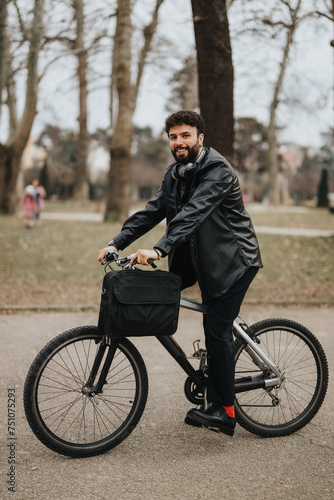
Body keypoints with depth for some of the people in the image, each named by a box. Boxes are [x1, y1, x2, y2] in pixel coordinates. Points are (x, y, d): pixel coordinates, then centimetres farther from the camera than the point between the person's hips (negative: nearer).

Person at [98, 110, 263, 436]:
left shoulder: (218, 171, -19)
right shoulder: (175, 174, 8)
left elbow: (193, 213, -33)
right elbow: (152, 211, 3)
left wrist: (159, 249, -44)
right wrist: (117, 243, -10)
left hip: (233, 259, -8)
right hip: (200, 256, 9)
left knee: (216, 328, -12)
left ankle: (224, 410, 0)